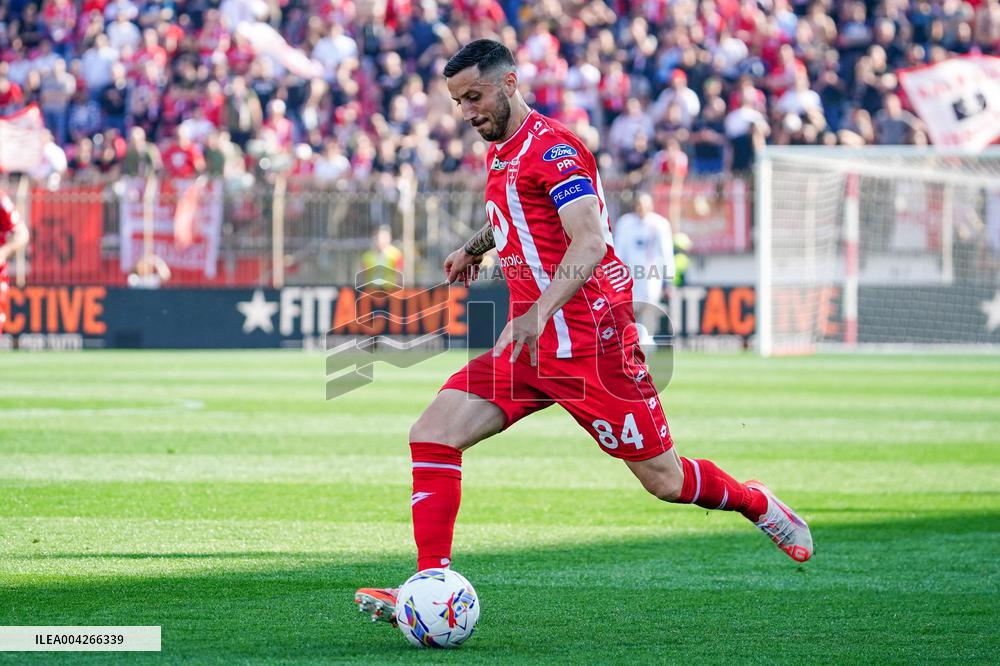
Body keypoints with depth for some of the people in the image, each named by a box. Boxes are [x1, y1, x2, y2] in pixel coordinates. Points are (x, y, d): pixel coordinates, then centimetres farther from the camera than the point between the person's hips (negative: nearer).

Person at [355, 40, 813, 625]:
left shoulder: (551, 147, -13)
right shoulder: (498, 155, 16)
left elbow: (590, 243, -26)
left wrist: (540, 311, -37)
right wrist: (476, 247, 38)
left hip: (588, 341, -8)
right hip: (530, 341, 8)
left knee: (664, 480, 0)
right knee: (432, 435, -10)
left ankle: (758, 504, 29)